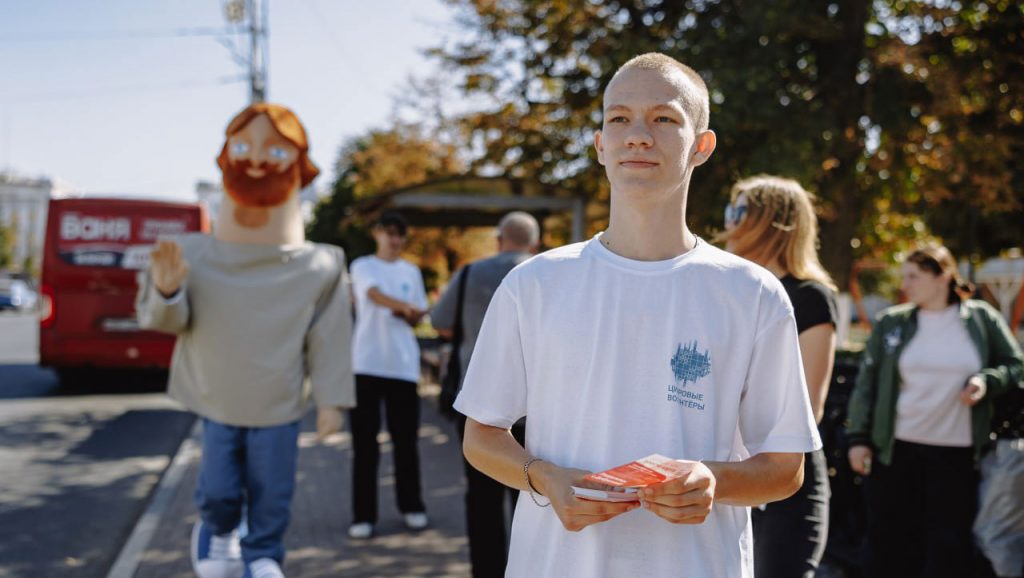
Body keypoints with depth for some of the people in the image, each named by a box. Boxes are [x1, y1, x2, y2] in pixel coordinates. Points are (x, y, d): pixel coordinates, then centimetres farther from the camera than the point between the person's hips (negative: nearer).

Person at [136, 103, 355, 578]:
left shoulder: (318, 266, -12)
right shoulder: (197, 253, -11)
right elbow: (170, 321, -10)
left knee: (270, 495, 11)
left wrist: (331, 400, -5)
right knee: (219, 490, 8)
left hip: (278, 408, 0)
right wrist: (166, 291, -32)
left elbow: (329, 339, -6)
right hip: (215, 402, 0)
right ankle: (218, 532, 40)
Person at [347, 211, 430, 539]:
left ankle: (412, 507, 18)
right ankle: (363, 515, 4)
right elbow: (375, 294, -17)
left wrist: (407, 314, -9)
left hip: (403, 365, 3)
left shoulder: (411, 272, 14)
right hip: (366, 363, -3)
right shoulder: (363, 266, 3)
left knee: (405, 440, 5)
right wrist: (405, 306, -35)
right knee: (364, 441, -1)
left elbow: (416, 317, 15)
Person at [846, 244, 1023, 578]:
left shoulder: (981, 319, 3)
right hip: (895, 450, 1)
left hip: (957, 453, 0)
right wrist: (858, 437, 1)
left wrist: (987, 381, -9)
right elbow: (866, 383, 6)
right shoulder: (891, 323, 4)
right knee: (890, 544, 6)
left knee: (950, 547, 3)